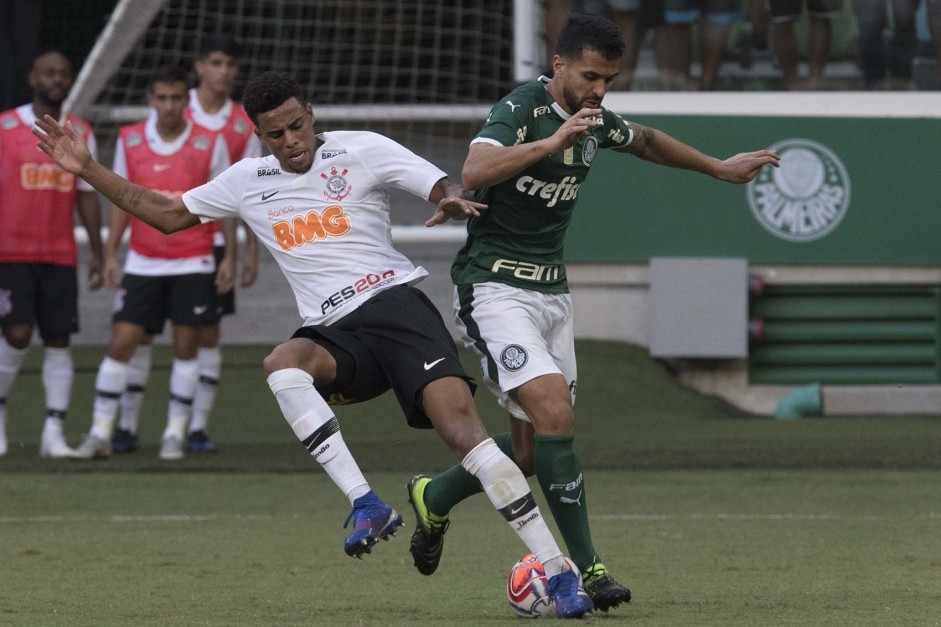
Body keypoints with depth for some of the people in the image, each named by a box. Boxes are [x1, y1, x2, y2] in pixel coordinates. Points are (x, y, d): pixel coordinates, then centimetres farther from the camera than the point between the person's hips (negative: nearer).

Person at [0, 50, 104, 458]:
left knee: (58, 341, -1)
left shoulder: (81, 134, 10)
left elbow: (86, 195, 13)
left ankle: (54, 432, 0)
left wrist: (97, 251, 7)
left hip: (61, 256, 3)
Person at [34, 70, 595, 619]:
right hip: (336, 336, 4)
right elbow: (169, 214, 25)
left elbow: (447, 188, -3)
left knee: (463, 427, -22)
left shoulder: (362, 152, 2)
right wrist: (88, 170, 19)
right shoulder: (248, 182, 15)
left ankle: (559, 572, -20)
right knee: (282, 364, -32)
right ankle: (366, 505, -33)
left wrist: (453, 202, -28)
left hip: (396, 304, -4)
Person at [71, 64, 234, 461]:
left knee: (185, 345, 1)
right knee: (121, 340, -4)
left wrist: (229, 256, -2)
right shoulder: (129, 140, 1)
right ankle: (101, 433, 0)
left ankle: (175, 433, 10)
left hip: (193, 263, -1)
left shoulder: (210, 143, -4)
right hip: (142, 261, 1)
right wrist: (110, 255, 3)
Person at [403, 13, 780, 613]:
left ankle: (434, 498, 34)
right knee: (555, 412, -22)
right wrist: (553, 141, -41)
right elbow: (475, 172, -35)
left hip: (551, 290, 8)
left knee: (532, 448, 8)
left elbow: (645, 140, 30)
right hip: (496, 288, -8)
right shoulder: (521, 108, -16)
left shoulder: (594, 118, 8)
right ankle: (585, 568, -17)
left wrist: (719, 168, 38)